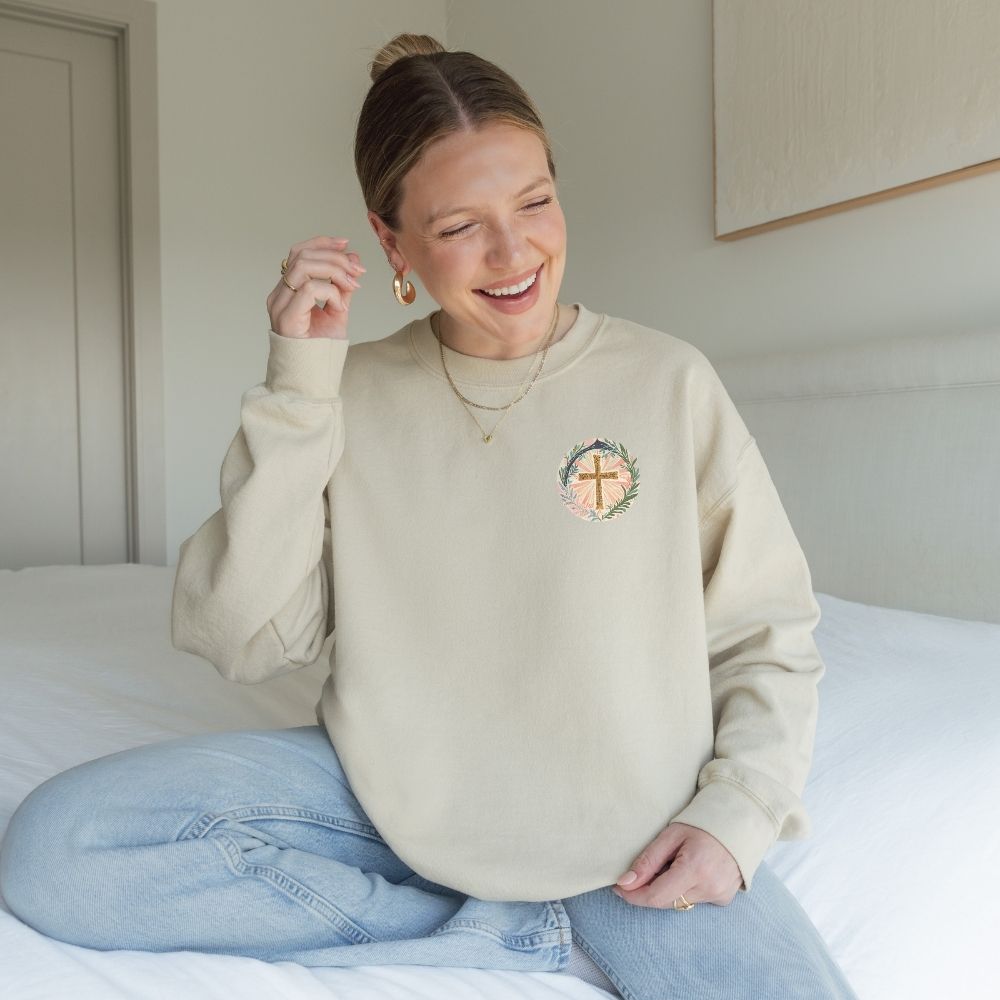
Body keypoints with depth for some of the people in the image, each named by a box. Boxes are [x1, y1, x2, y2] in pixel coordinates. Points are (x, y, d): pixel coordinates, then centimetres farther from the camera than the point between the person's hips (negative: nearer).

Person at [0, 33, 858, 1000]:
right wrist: (297, 391, -13)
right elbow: (243, 641, -8)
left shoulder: (668, 381, -6)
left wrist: (734, 814, -13)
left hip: (621, 825, -2)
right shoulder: (354, 395, -2)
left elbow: (768, 636, 1)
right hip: (391, 793, 3)